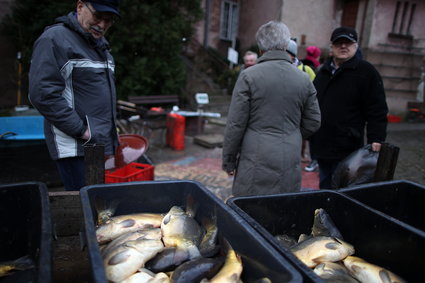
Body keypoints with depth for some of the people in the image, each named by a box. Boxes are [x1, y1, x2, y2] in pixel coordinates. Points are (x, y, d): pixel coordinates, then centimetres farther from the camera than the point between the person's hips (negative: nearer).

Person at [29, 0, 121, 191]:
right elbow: (42, 94, -18)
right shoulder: (54, 39, -9)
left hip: (101, 144, 8)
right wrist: (80, 130, -18)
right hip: (75, 147, -8)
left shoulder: (100, 45, 18)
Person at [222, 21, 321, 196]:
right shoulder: (304, 79, 4)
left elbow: (235, 124, -8)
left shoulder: (249, 76, -8)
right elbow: (313, 123, 10)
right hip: (290, 166, 4)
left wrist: (228, 161, 2)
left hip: (256, 165, -4)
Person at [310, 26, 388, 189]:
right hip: (321, 145, 6)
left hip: (347, 149, -6)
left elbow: (377, 111, -10)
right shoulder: (324, 71, 14)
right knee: (325, 187, 17)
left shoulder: (366, 72, -5)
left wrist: (376, 140, -17)